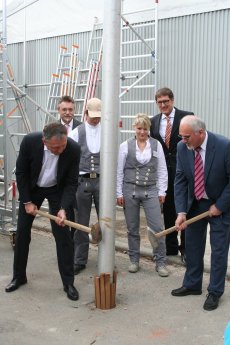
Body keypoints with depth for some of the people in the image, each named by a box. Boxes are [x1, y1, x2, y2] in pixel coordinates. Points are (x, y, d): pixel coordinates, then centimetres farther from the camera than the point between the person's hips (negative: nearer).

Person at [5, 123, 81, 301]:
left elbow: (71, 183, -19)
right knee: (22, 231, 6)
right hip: (31, 188, 1)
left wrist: (63, 209, -30)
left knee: (63, 234, -6)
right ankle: (19, 276, 24)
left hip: (57, 190, -1)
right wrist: (27, 201, -13)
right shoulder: (29, 141, -30)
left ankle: (68, 282, 5)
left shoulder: (73, 149, -29)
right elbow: (21, 172, -14)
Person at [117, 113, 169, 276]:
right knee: (132, 228, 10)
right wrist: (119, 193, 0)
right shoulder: (125, 146, 1)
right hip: (130, 190, 0)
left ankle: (161, 262, 8)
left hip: (151, 191, 0)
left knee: (157, 228, -4)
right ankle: (134, 260, 24)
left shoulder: (156, 145, 4)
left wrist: (161, 191, 2)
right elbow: (119, 171, 2)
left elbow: (162, 170, 6)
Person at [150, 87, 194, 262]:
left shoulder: (186, 116, -5)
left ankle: (185, 248, 15)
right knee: (168, 210, 12)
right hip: (163, 172, 4)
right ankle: (171, 246, 25)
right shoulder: (154, 121, 9)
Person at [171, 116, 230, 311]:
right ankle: (192, 285, 30)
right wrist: (181, 211, -17)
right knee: (192, 245, 13)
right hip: (195, 204, 4)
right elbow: (180, 180, -9)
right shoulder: (183, 148, -12)